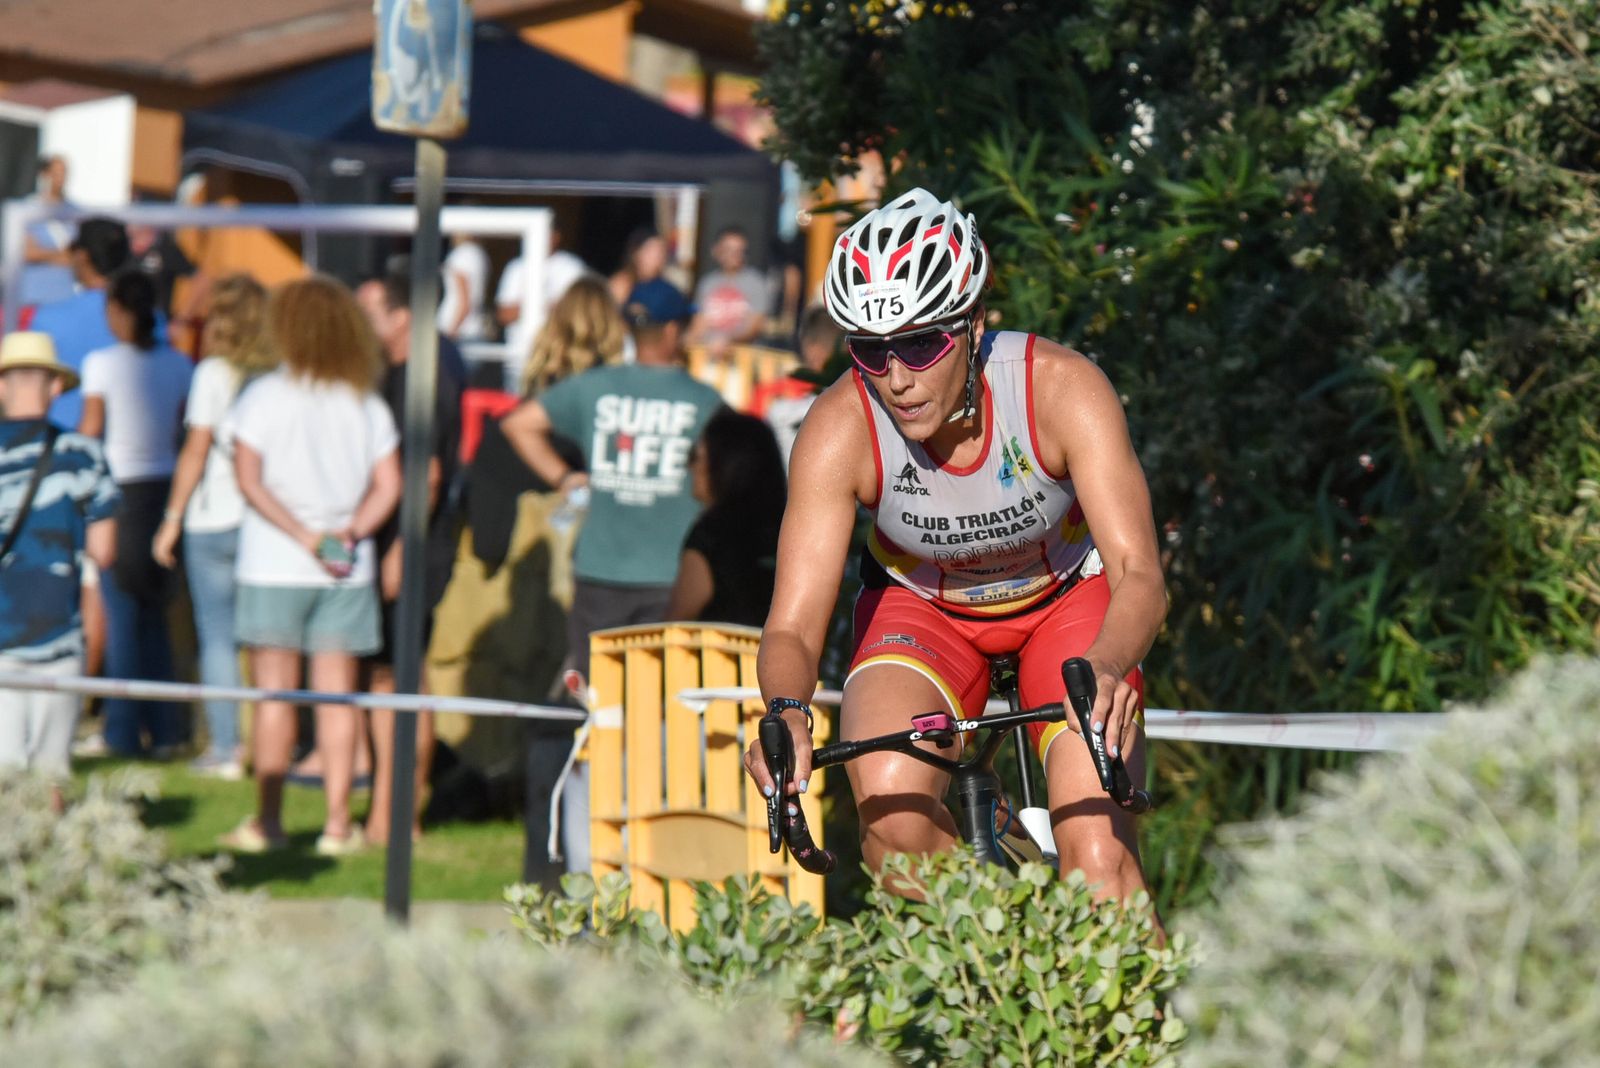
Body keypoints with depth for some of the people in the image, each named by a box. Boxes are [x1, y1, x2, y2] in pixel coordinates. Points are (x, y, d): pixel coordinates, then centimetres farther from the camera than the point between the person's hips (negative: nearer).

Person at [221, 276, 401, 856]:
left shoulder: (264, 396, -5)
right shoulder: (367, 404, 4)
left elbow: (249, 479, -11)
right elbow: (388, 487, 1)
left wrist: (304, 535, -11)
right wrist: (348, 533, -6)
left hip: (274, 567, -2)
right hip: (347, 572, 2)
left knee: (275, 694, 3)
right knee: (336, 695, 5)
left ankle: (268, 820, 3)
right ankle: (337, 823, 3)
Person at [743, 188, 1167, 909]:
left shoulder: (1061, 389, -30)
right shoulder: (839, 430, -28)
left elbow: (1139, 576, -35)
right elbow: (792, 626, -29)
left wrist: (1105, 670, -56)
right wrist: (788, 712, -52)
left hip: (1069, 594, -1)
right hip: (921, 607, 1)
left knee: (1095, 847, -19)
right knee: (889, 798, -28)